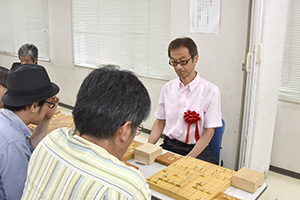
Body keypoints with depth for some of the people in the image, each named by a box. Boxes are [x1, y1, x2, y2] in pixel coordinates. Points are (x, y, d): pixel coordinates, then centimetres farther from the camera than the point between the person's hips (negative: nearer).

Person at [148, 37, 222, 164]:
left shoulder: (210, 91, -7)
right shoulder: (168, 88, 8)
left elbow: (209, 131, -7)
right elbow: (160, 121, 13)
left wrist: (188, 158, -17)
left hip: (197, 150, -4)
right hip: (168, 145, 4)